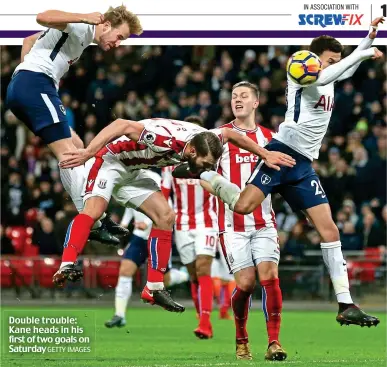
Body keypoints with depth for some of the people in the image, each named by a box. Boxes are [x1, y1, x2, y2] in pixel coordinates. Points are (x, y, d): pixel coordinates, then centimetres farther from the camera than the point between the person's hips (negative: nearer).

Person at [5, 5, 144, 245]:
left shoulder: (82, 36, 24)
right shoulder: (82, 27, -5)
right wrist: (84, 17, -25)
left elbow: (29, 40, 29)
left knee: (77, 149, 14)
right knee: (68, 153, -13)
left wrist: (26, 69, 19)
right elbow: (43, 17, -23)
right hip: (36, 84, -11)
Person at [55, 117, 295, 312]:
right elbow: (124, 126, -41)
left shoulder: (204, 140, -12)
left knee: (165, 216, 0)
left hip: (132, 170, 8)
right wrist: (88, 153, -47)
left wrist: (266, 155, 9)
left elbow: (230, 134, 8)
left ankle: (154, 288, 3)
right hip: (109, 159, -8)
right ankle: (67, 266, -43)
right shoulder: (167, 141, -37)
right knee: (94, 210, -31)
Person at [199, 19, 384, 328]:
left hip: (304, 165, 7)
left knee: (329, 230, -1)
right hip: (283, 152, -7)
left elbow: (348, 69, 43)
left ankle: (346, 306, -2)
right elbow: (321, 77, -26)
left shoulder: (329, 80, 20)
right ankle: (200, 171, 4)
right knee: (244, 205, -25)